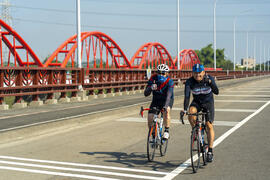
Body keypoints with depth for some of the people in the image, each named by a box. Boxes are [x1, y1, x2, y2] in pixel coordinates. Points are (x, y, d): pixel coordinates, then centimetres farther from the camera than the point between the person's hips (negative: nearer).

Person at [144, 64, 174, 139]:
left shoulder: (169, 81, -26)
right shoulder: (153, 79, -19)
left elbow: (169, 95, -40)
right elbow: (146, 94, -23)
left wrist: (165, 106, -57)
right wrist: (150, 88, -45)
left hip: (166, 100, -3)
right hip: (156, 100, 3)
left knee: (167, 110, -35)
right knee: (150, 117, -13)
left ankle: (166, 131, -20)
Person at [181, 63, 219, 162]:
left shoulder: (209, 78, -21)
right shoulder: (189, 82, -21)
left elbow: (216, 92, -31)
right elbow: (187, 96, -29)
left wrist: (210, 83, -48)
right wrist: (184, 110, -43)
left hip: (208, 102, -1)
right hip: (196, 102, 1)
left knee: (209, 125, -9)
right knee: (191, 113, -31)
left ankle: (210, 151, -2)